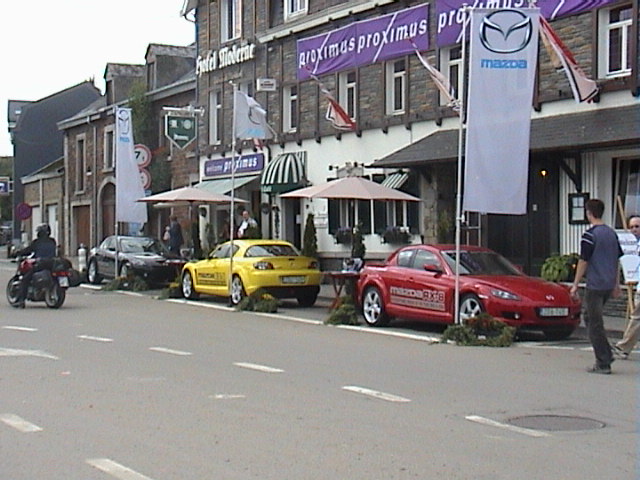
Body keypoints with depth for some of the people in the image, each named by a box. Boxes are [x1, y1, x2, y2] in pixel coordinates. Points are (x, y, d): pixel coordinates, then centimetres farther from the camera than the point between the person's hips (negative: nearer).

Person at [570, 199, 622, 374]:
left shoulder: (590, 235, -13)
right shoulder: (611, 233, 11)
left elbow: (583, 261, -13)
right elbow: (617, 260, 16)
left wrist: (575, 285, -6)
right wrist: (616, 284, 23)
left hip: (595, 285, -8)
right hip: (609, 284, 8)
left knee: (595, 324, -1)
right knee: (589, 317, 21)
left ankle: (603, 363, 0)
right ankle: (606, 355, 18)